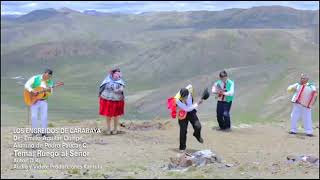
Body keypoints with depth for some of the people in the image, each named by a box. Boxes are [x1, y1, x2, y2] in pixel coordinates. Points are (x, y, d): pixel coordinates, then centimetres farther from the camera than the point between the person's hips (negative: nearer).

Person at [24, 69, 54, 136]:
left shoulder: (50, 82, 3)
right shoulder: (35, 78, -7)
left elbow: (50, 93, 5)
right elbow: (26, 85, -11)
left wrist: (49, 90, -19)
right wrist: (32, 91, -26)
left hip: (43, 100, 3)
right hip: (34, 99, -3)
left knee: (44, 116, -3)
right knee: (34, 116, -8)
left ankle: (44, 132, 8)